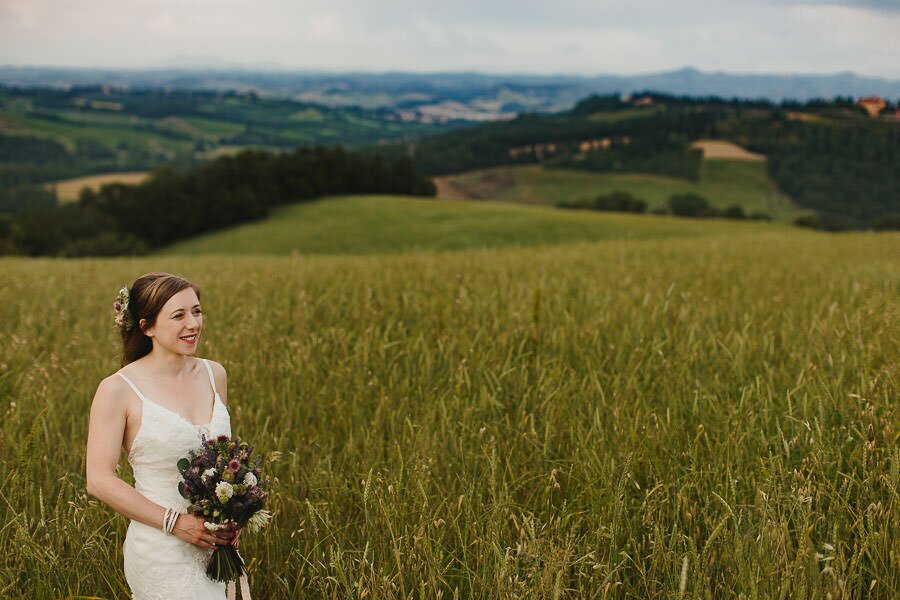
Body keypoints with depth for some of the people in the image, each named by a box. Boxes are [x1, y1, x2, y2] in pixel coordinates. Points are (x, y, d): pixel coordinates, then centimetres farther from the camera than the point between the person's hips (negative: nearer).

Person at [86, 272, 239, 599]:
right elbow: (99, 480, -12)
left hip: (212, 547, 6)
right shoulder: (119, 389, -10)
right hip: (161, 551, -5)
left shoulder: (213, 374, 6)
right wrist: (177, 523, -16)